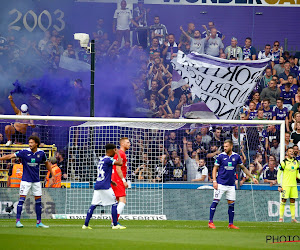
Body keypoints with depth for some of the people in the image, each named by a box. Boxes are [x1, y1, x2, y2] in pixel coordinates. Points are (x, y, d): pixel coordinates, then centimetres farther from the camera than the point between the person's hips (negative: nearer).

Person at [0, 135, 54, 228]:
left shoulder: (41, 153, 0)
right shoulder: (24, 152, -9)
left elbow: (46, 163, 16)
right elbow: (11, 156, -13)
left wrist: (52, 174, 18)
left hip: (36, 180, 3)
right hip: (26, 180, -3)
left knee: (38, 200, 5)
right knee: (22, 199, -9)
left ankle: (39, 222, 13)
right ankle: (18, 221, -6)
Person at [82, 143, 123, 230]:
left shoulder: (101, 159, 17)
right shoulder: (108, 159, -10)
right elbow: (120, 163, -20)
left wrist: (111, 181, 25)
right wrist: (118, 154, -5)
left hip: (97, 186, 9)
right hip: (105, 186, -9)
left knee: (93, 205, 8)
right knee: (114, 204, -1)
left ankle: (85, 225, 5)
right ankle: (115, 225, -1)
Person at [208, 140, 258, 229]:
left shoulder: (236, 157, 4)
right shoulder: (221, 156, -3)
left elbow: (243, 168, 16)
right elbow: (215, 169, 2)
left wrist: (252, 177, 15)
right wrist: (214, 181, -10)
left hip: (231, 184, 3)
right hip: (220, 184, -3)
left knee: (231, 203, 3)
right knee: (216, 201, -7)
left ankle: (231, 224, 11)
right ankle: (210, 222, -1)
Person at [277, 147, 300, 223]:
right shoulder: (284, 162, -5)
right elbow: (279, 174, -3)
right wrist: (279, 185, -8)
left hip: (294, 184, 5)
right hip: (285, 184, -5)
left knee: (292, 201, 6)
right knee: (284, 200, -4)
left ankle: (293, 218, 9)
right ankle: (281, 217, 1)